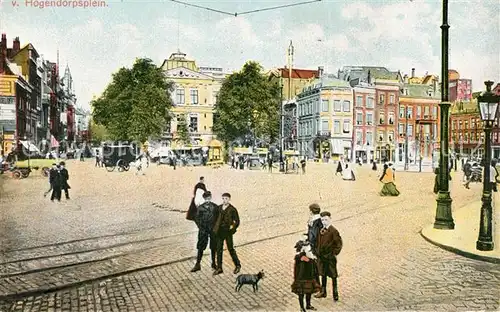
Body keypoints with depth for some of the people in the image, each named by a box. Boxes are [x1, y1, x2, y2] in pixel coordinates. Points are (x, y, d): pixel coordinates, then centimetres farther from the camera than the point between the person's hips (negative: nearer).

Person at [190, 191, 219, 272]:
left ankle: (213, 263, 25)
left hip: (213, 230, 1)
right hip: (203, 230, -1)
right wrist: (200, 227, -4)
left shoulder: (215, 207, 1)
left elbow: (218, 218, 6)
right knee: (200, 247, 1)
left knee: (213, 247, 10)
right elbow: (197, 218, 3)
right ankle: (198, 265, 9)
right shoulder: (201, 207, -1)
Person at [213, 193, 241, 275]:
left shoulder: (232, 209, -10)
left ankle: (237, 265, 25)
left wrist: (233, 228, -12)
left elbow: (237, 221, -4)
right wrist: (215, 228, 10)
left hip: (228, 231, -5)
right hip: (219, 231, 5)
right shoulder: (219, 208, 5)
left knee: (231, 249, 5)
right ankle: (219, 268, 18)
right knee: (219, 249, 8)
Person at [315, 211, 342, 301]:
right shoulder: (321, 230, 4)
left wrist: (335, 253, -13)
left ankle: (335, 294, 17)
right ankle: (323, 292, 32)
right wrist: (317, 251, 10)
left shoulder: (333, 231, -16)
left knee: (333, 276, 5)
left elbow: (339, 243, -13)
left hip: (330, 257, -7)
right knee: (323, 274, 18)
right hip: (321, 256, 7)